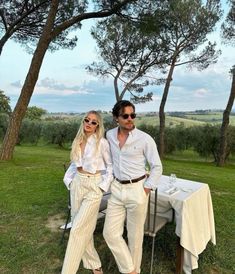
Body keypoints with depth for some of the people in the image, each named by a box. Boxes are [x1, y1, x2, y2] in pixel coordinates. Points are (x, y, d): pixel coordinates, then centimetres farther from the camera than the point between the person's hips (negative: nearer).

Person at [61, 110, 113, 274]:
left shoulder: (102, 142, -12)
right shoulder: (78, 141, 5)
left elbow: (111, 165, -4)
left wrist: (104, 185, -9)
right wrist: (69, 180, 8)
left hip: (94, 186, -6)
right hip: (77, 184, 6)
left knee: (78, 229, -4)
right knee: (84, 227, 14)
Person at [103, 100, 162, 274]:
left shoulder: (145, 139, -13)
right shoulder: (110, 135, 1)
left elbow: (157, 167, -6)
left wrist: (146, 190, -11)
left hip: (137, 190, -4)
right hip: (117, 189, 5)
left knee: (135, 235, 9)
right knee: (110, 233, 6)